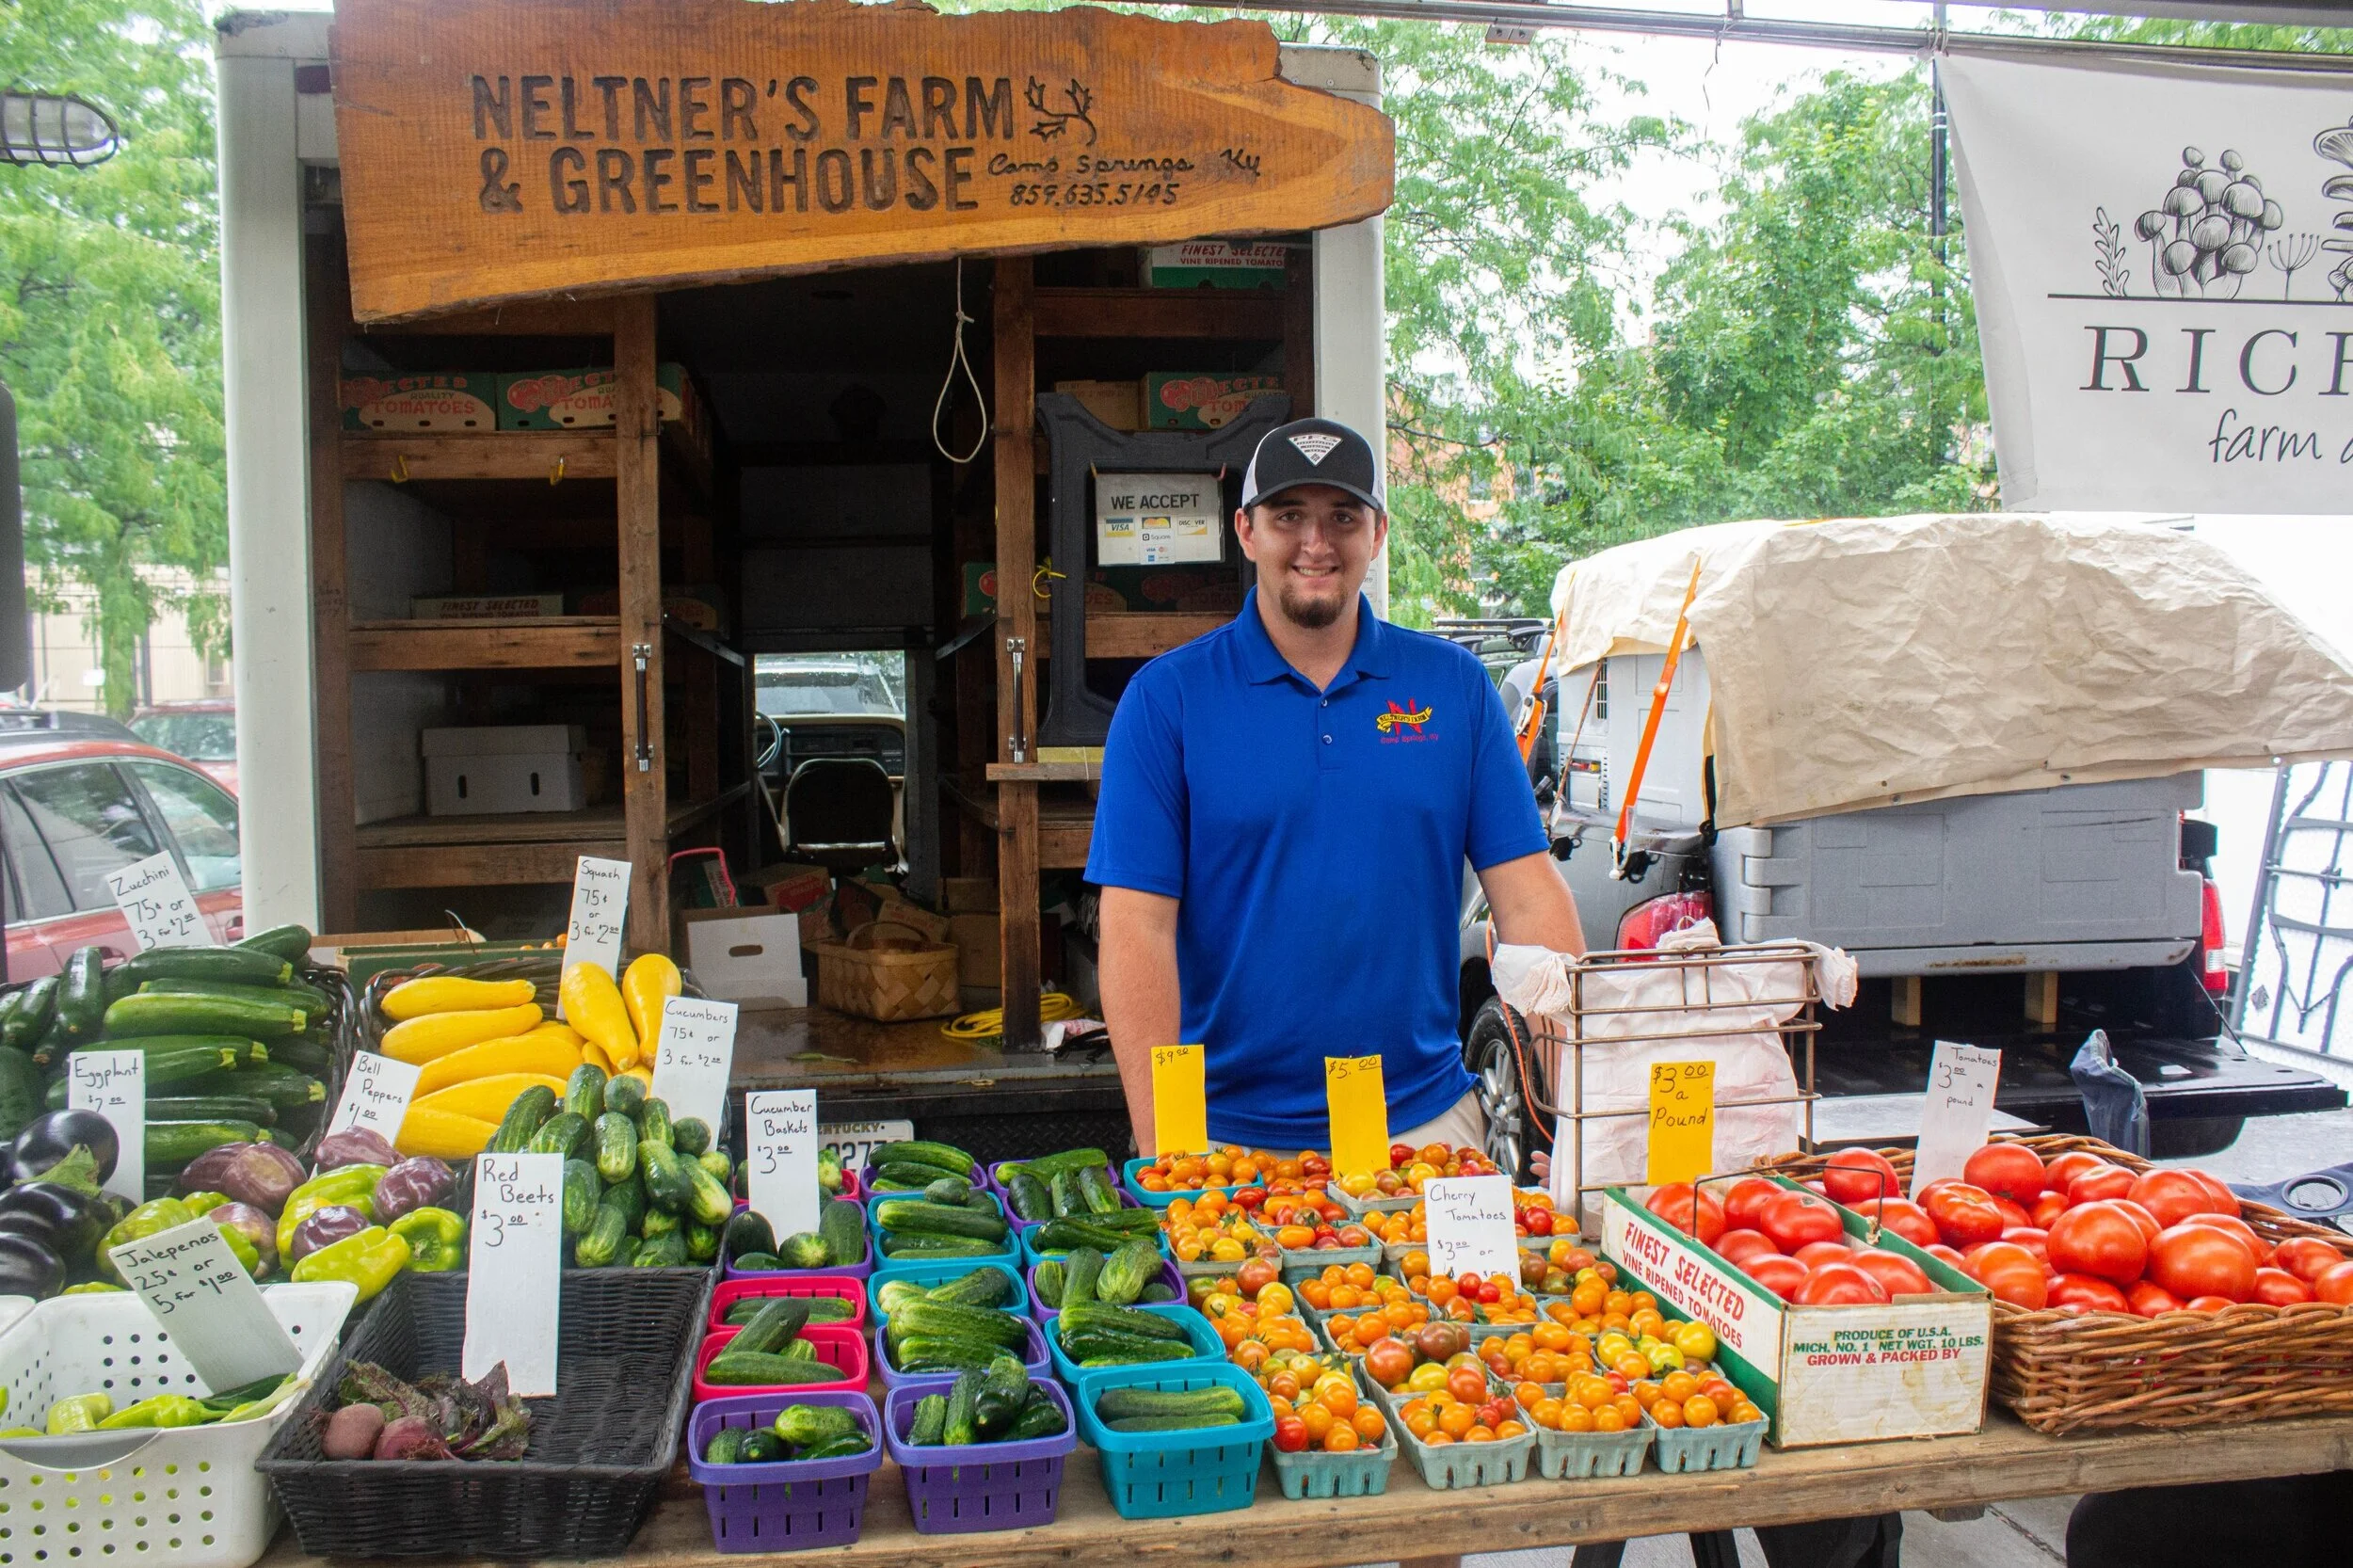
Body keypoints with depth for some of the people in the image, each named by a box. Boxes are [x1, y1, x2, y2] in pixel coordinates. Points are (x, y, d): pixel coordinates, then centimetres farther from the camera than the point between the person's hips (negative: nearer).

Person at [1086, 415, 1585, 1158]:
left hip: (1422, 1121, 2)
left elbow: (1528, 898, -1)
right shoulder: (1166, 697, -4)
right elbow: (1138, 926, -9)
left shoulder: (1454, 685, 2)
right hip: (1231, 1138, -1)